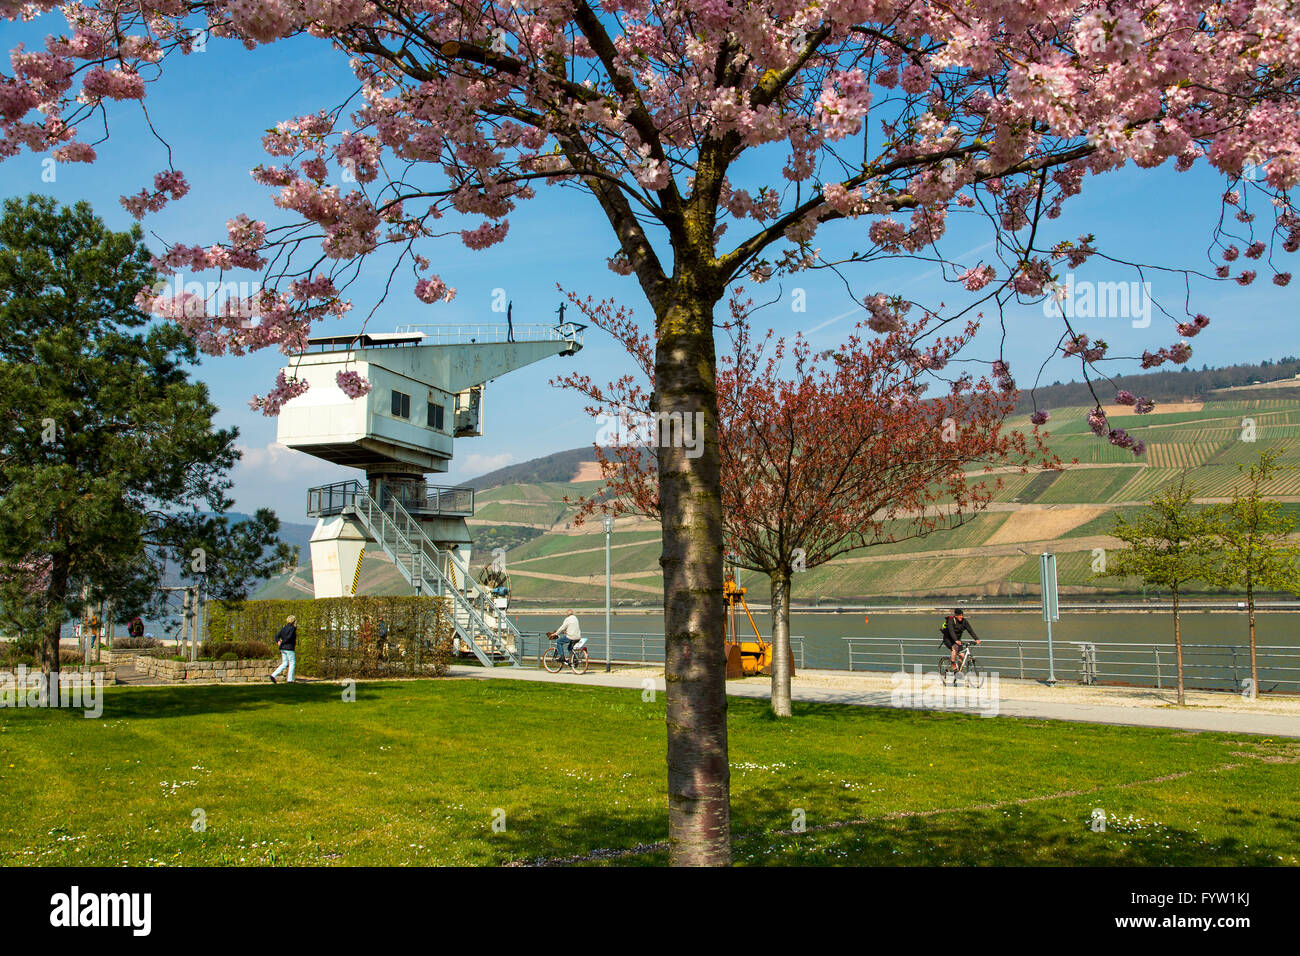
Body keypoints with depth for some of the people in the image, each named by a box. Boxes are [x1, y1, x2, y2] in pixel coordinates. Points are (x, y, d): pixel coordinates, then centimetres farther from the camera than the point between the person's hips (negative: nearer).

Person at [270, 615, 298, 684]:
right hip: (289, 648, -8)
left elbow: (277, 636, 7)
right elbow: (289, 637, -22)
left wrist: (278, 641, -7)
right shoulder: (292, 628, -11)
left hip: (283, 649, 8)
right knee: (292, 663, 2)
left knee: (284, 664, 13)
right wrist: (282, 642, -10)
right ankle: (290, 680, 1)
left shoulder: (283, 628, 13)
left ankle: (273, 675, 1)